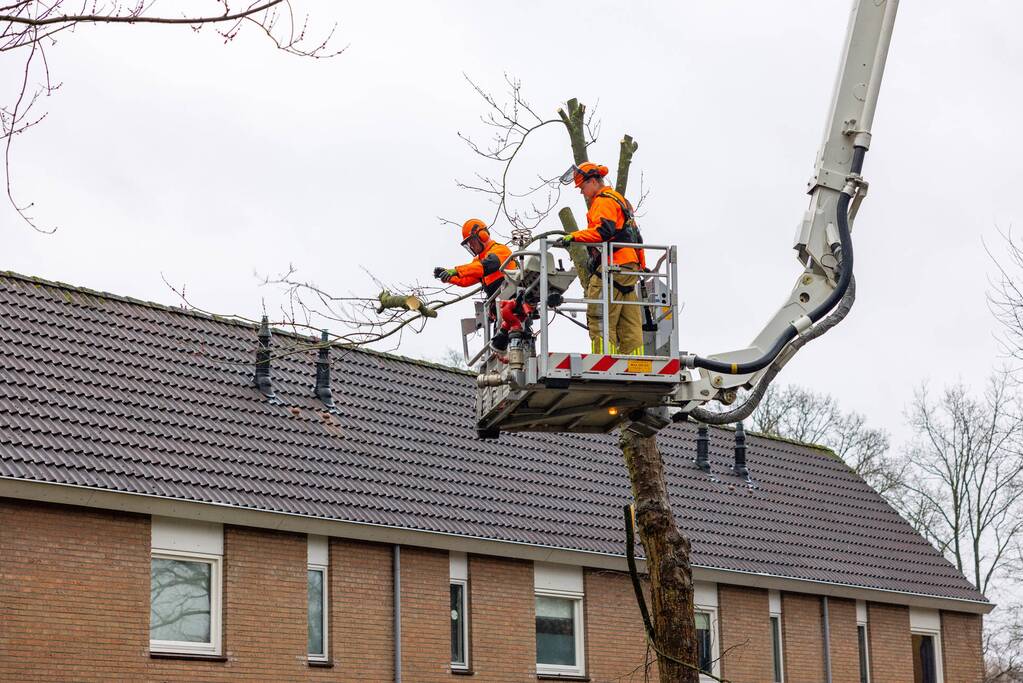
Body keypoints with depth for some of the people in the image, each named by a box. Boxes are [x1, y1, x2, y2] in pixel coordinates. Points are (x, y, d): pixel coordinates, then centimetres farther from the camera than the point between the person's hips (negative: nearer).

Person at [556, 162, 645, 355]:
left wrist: (574, 237, -24)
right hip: (629, 268, 10)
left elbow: (603, 230, -23)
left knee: (600, 322, -12)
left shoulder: (603, 201, -5)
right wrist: (642, 265, 29)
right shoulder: (620, 200, 27)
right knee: (630, 325, 6)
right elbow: (636, 237, 29)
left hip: (612, 269, -10)